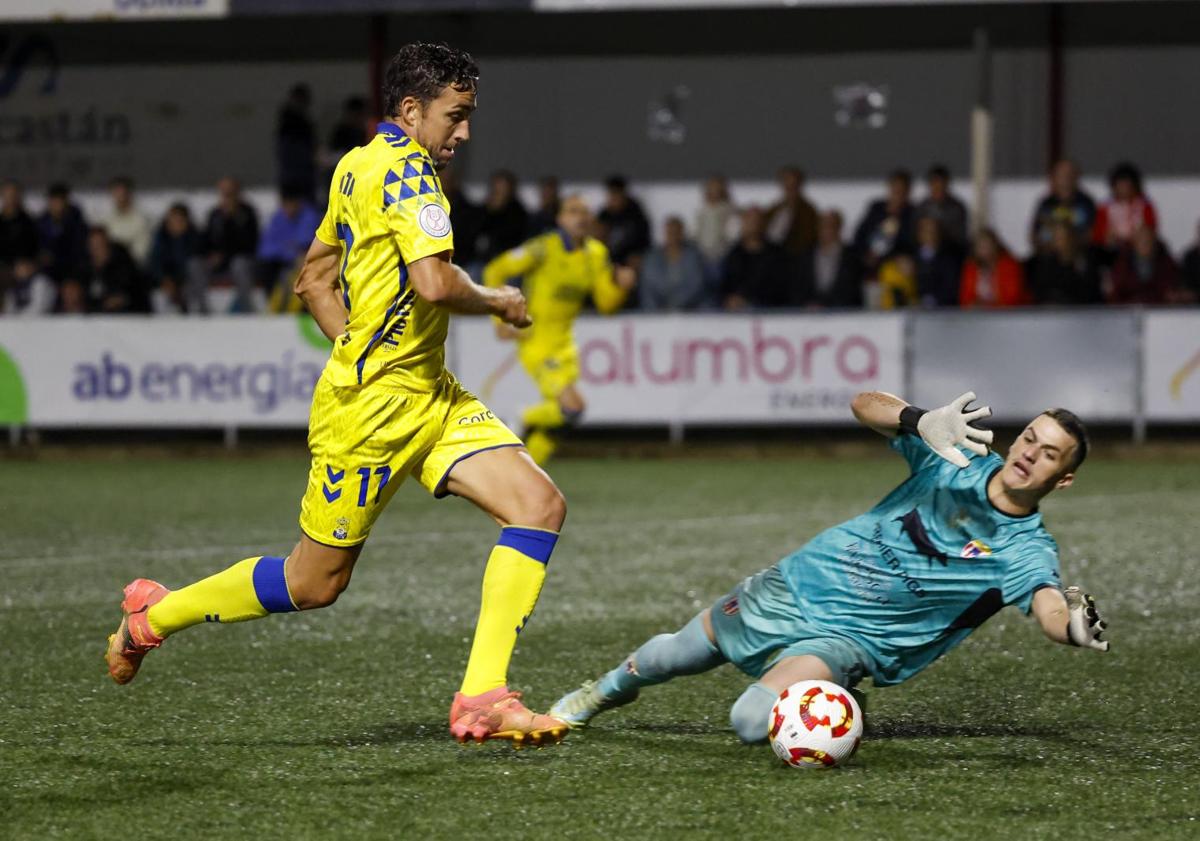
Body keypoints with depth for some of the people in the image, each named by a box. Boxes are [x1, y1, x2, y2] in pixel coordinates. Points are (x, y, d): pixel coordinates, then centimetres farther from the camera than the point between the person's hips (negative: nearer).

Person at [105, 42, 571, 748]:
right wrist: (498, 302, -9)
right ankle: (154, 615, 25)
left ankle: (482, 696, -10)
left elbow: (313, 279, 23)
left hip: (430, 396, 10)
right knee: (316, 581, 3)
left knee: (540, 504, -8)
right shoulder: (406, 169, -15)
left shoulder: (359, 166, 14)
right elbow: (435, 283, -28)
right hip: (373, 407, -10)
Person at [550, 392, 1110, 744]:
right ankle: (611, 689, 51)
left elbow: (1049, 608, -36)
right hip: (796, 585, 3)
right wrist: (921, 422, -35)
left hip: (848, 638, -3)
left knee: (752, 723, -26)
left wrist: (1074, 628, -61)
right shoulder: (956, 456, -10)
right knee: (671, 658, 16)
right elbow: (865, 404, -14)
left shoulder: (1027, 550, -17)